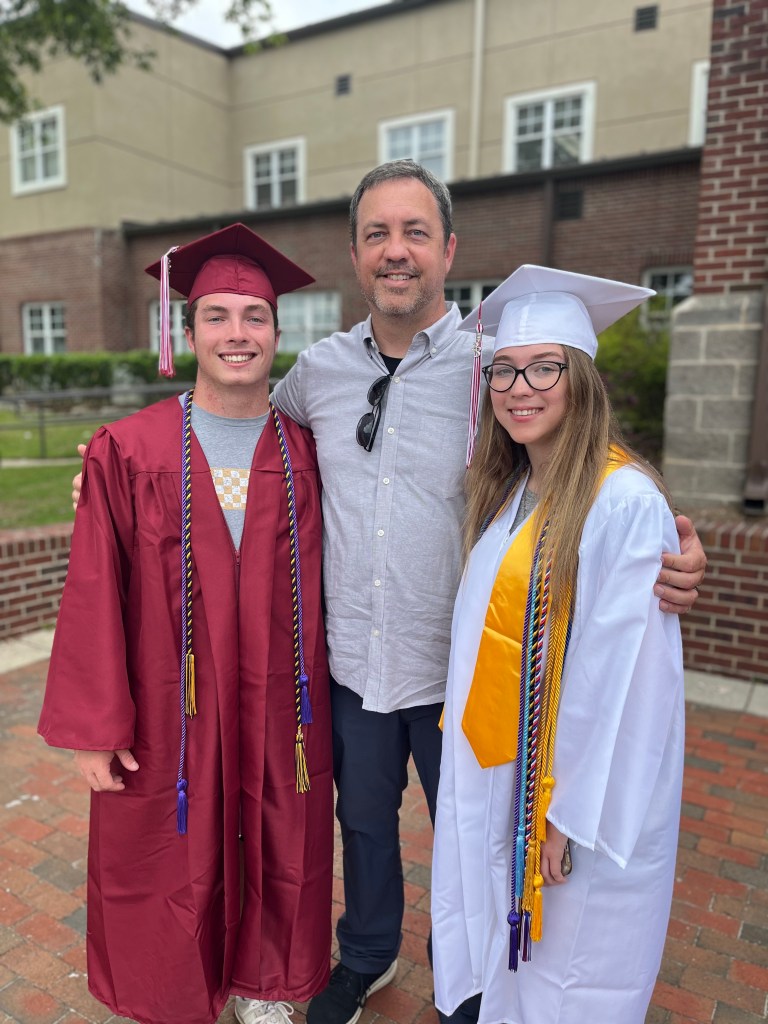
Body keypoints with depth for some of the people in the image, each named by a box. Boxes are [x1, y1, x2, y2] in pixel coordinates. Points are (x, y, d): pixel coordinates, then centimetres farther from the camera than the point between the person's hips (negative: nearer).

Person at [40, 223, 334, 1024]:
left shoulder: (306, 453, -2)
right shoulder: (128, 451, -8)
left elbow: (319, 589, 2)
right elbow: (93, 596, -7)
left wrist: (323, 705, 4)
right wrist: (94, 729, -6)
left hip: (279, 717, 2)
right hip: (167, 718, -1)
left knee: (276, 861, 19)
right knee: (170, 874, 18)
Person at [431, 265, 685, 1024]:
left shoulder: (626, 502, -22)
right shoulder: (506, 492, 3)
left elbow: (624, 676, -21)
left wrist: (573, 815, -15)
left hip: (582, 790, -7)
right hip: (498, 773, 7)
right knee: (503, 954, 25)